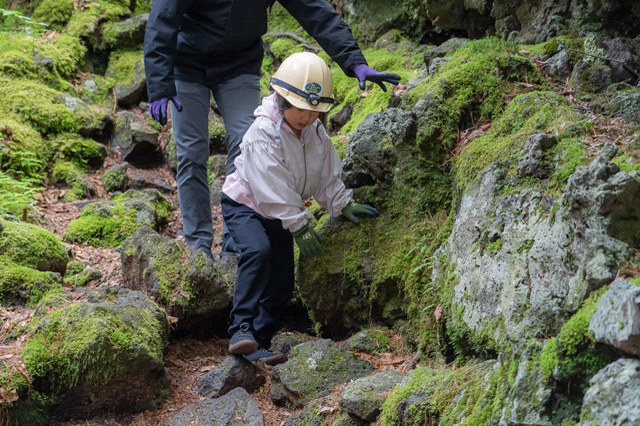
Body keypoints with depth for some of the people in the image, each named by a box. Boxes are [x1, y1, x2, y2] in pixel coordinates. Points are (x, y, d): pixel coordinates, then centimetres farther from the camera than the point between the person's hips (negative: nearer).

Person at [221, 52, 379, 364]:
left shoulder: (316, 132, -4)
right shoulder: (263, 134, -27)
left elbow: (327, 176, 10)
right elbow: (273, 188, -28)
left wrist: (342, 205, 1)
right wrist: (299, 227, -27)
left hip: (280, 215, 7)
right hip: (244, 205, -7)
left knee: (282, 281, 2)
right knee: (258, 250, -35)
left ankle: (258, 345, 11)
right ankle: (241, 330, -36)